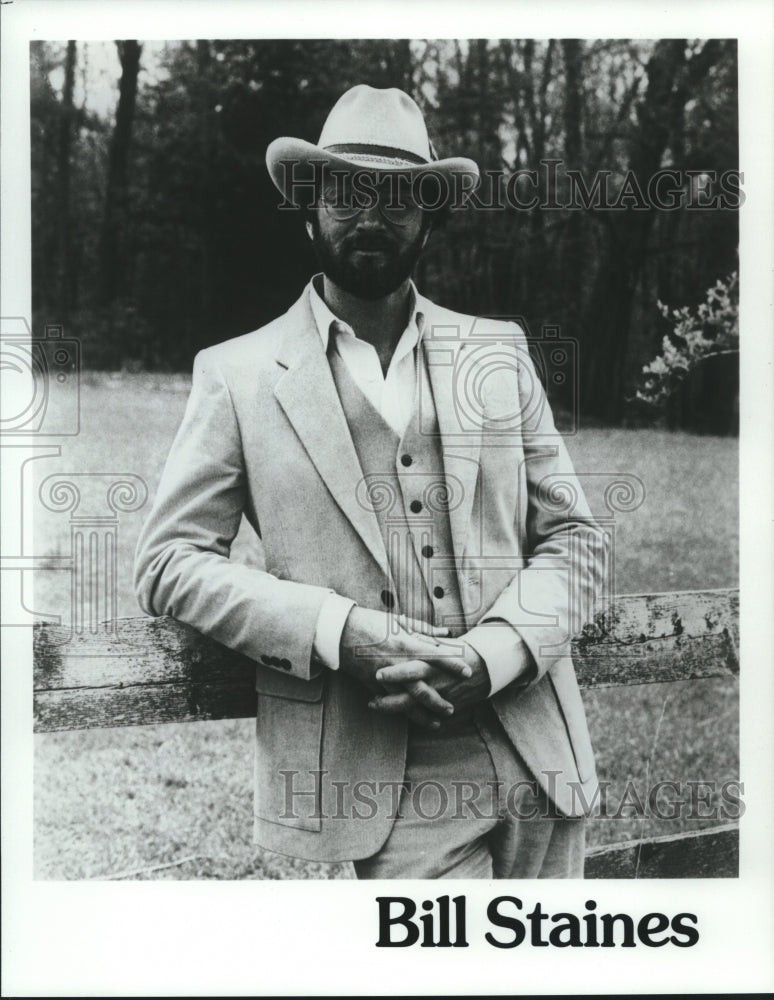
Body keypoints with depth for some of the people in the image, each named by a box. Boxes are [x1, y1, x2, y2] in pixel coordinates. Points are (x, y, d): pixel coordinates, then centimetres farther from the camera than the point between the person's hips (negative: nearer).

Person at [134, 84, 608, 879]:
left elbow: (573, 537, 8)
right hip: (388, 778, -3)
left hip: (540, 753, 3)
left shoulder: (498, 351, 9)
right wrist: (337, 632, -16)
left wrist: (491, 655, -11)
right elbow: (168, 561, -1)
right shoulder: (237, 374, 1)